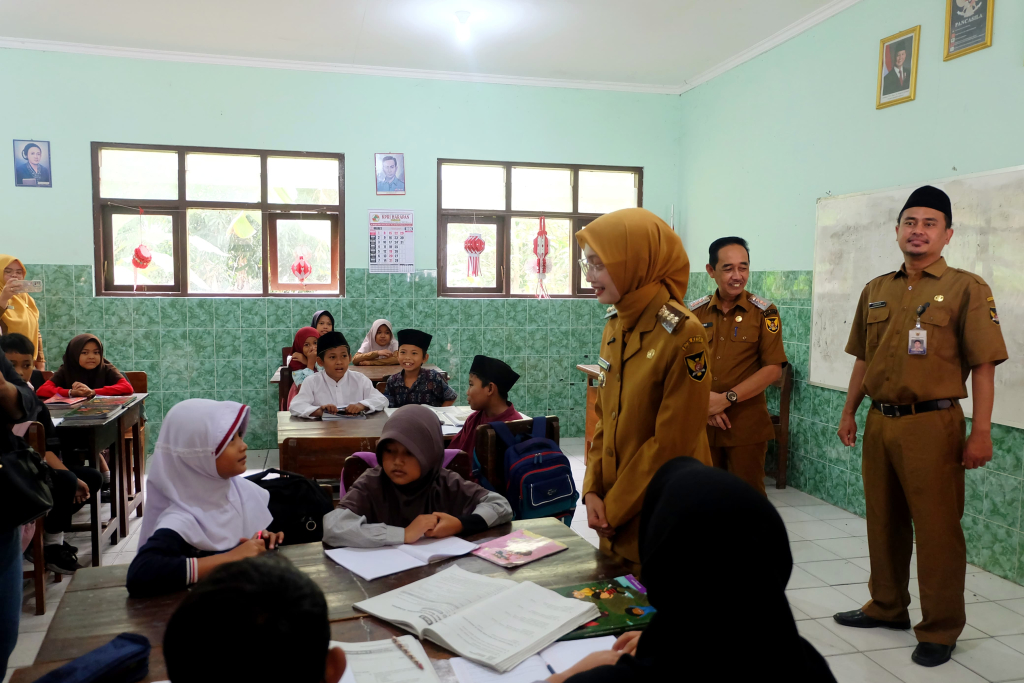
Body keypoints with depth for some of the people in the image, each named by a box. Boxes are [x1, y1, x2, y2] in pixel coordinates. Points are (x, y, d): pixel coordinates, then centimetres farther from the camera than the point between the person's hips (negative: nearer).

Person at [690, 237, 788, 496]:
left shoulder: (764, 312, -2)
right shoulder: (695, 312, 5)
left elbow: (773, 368, -8)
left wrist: (726, 398, -15)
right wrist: (704, 402, -11)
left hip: (747, 425, -2)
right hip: (701, 422, 3)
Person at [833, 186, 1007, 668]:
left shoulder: (966, 288, -4)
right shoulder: (876, 291, 11)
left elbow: (983, 366, -8)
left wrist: (981, 432, -12)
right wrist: (849, 413, 13)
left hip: (932, 425, -5)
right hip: (879, 423, 5)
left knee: (936, 529, 2)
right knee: (883, 522, 15)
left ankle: (940, 631, 18)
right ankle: (887, 607, 33)